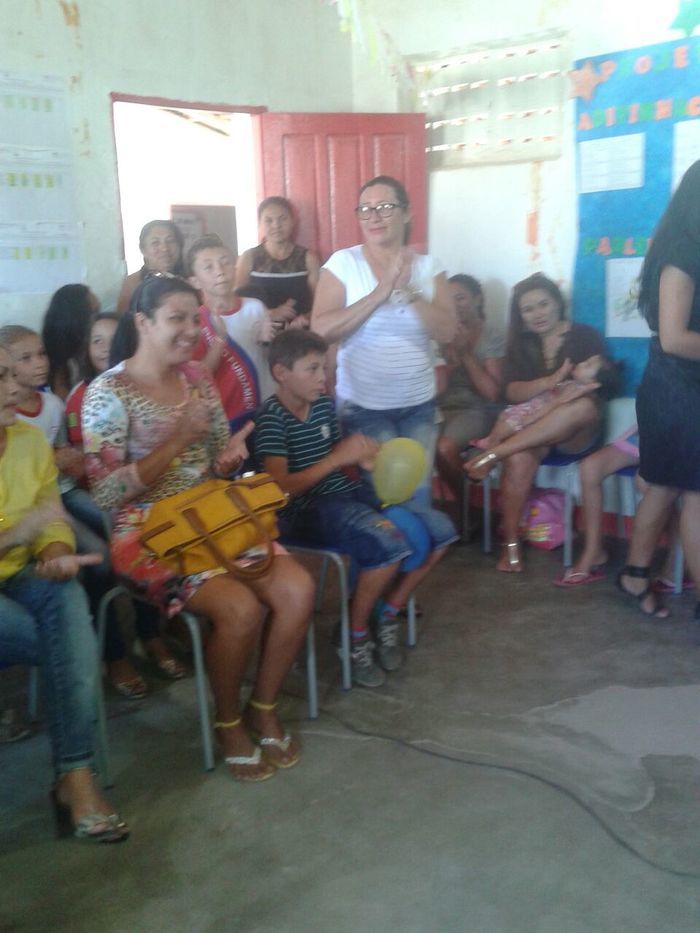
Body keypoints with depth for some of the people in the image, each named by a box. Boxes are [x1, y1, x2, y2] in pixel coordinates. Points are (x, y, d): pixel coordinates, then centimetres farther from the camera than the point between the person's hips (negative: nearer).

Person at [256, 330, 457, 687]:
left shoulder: (324, 404, 9)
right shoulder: (272, 417, -14)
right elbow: (280, 489, -22)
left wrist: (362, 458, -1)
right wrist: (339, 457, -24)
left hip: (346, 493, 8)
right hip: (305, 508, -8)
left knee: (437, 529, -3)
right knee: (390, 543, -32)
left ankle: (387, 618, 12)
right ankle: (356, 635, -7)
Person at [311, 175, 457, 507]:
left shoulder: (428, 266, 1)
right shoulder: (342, 263, -7)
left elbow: (446, 332, -8)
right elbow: (321, 330, -18)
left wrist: (410, 291, -22)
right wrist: (380, 292, -24)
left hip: (419, 404, 3)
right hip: (363, 405, -3)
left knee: (419, 490, 10)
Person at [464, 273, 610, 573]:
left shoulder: (585, 336, 3)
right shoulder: (520, 344, 8)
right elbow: (512, 392, -6)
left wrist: (581, 388, -28)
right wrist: (551, 382, -26)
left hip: (576, 432, -1)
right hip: (530, 428, 1)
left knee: (583, 405, -37)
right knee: (519, 459, -35)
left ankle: (492, 454, -37)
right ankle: (511, 543, -24)